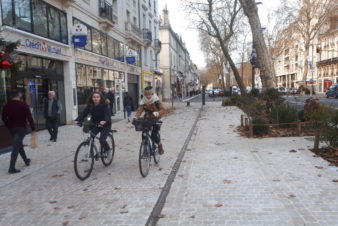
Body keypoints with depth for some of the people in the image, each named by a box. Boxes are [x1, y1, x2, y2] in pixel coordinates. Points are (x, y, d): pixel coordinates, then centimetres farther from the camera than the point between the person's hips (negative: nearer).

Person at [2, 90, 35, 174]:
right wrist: (33, 128, -6)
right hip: (21, 128, -5)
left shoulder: (7, 106, 3)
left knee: (19, 145, 21)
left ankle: (26, 160, 35)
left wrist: (9, 126, 19)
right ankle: (12, 167, -12)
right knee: (16, 147, -7)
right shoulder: (23, 105, -10)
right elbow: (29, 118, -12)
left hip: (12, 128, 5)